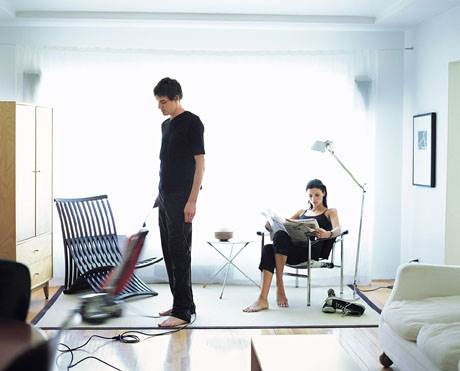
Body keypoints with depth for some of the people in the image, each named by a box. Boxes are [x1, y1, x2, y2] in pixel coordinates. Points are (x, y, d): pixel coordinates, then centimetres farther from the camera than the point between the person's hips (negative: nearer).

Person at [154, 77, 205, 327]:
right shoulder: (166, 125, 16)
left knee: (180, 252, -9)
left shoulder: (192, 123, -10)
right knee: (169, 252, 11)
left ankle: (183, 311, -5)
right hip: (165, 196, 9)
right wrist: (160, 194, 18)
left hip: (181, 198, -9)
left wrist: (192, 201, -19)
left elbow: (199, 162, -14)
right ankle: (183, 303, 20)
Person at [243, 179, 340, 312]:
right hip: (294, 248, 5)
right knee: (267, 249, -31)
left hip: (313, 249, -4)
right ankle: (262, 299, -42)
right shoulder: (302, 212, 32)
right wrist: (270, 225, -1)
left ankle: (280, 286, -31)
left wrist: (328, 234, -28)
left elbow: (337, 230, -2)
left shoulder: (330, 212, 19)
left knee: (281, 236, -34)